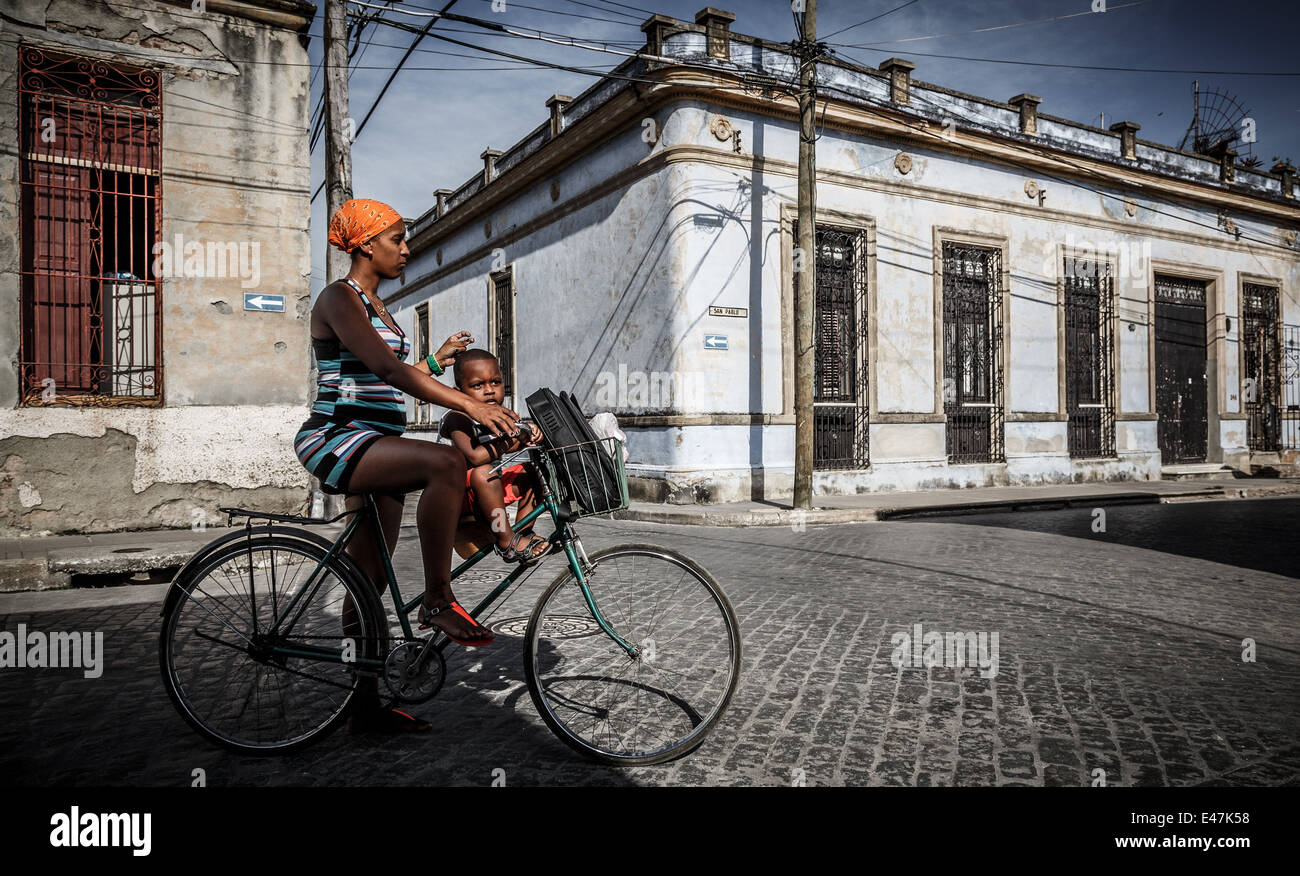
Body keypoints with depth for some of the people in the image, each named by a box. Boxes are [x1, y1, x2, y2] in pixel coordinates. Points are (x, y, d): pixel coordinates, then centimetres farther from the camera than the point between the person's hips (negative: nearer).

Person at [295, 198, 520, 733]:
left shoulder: (374, 305, 20)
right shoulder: (338, 298, -9)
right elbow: (387, 369, -24)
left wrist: (437, 360, 19)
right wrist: (473, 407, -30)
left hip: (374, 446, 9)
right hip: (335, 441, -9)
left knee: (370, 580, 8)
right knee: (446, 463, -32)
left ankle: (366, 707, 15)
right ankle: (438, 601, -20)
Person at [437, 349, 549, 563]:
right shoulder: (458, 419, -22)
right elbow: (475, 457, -36)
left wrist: (531, 435, -21)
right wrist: (513, 442, -30)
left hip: (487, 489, 9)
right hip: (458, 495, -8)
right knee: (483, 473, -36)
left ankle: (524, 533, 6)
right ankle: (507, 541, -27)